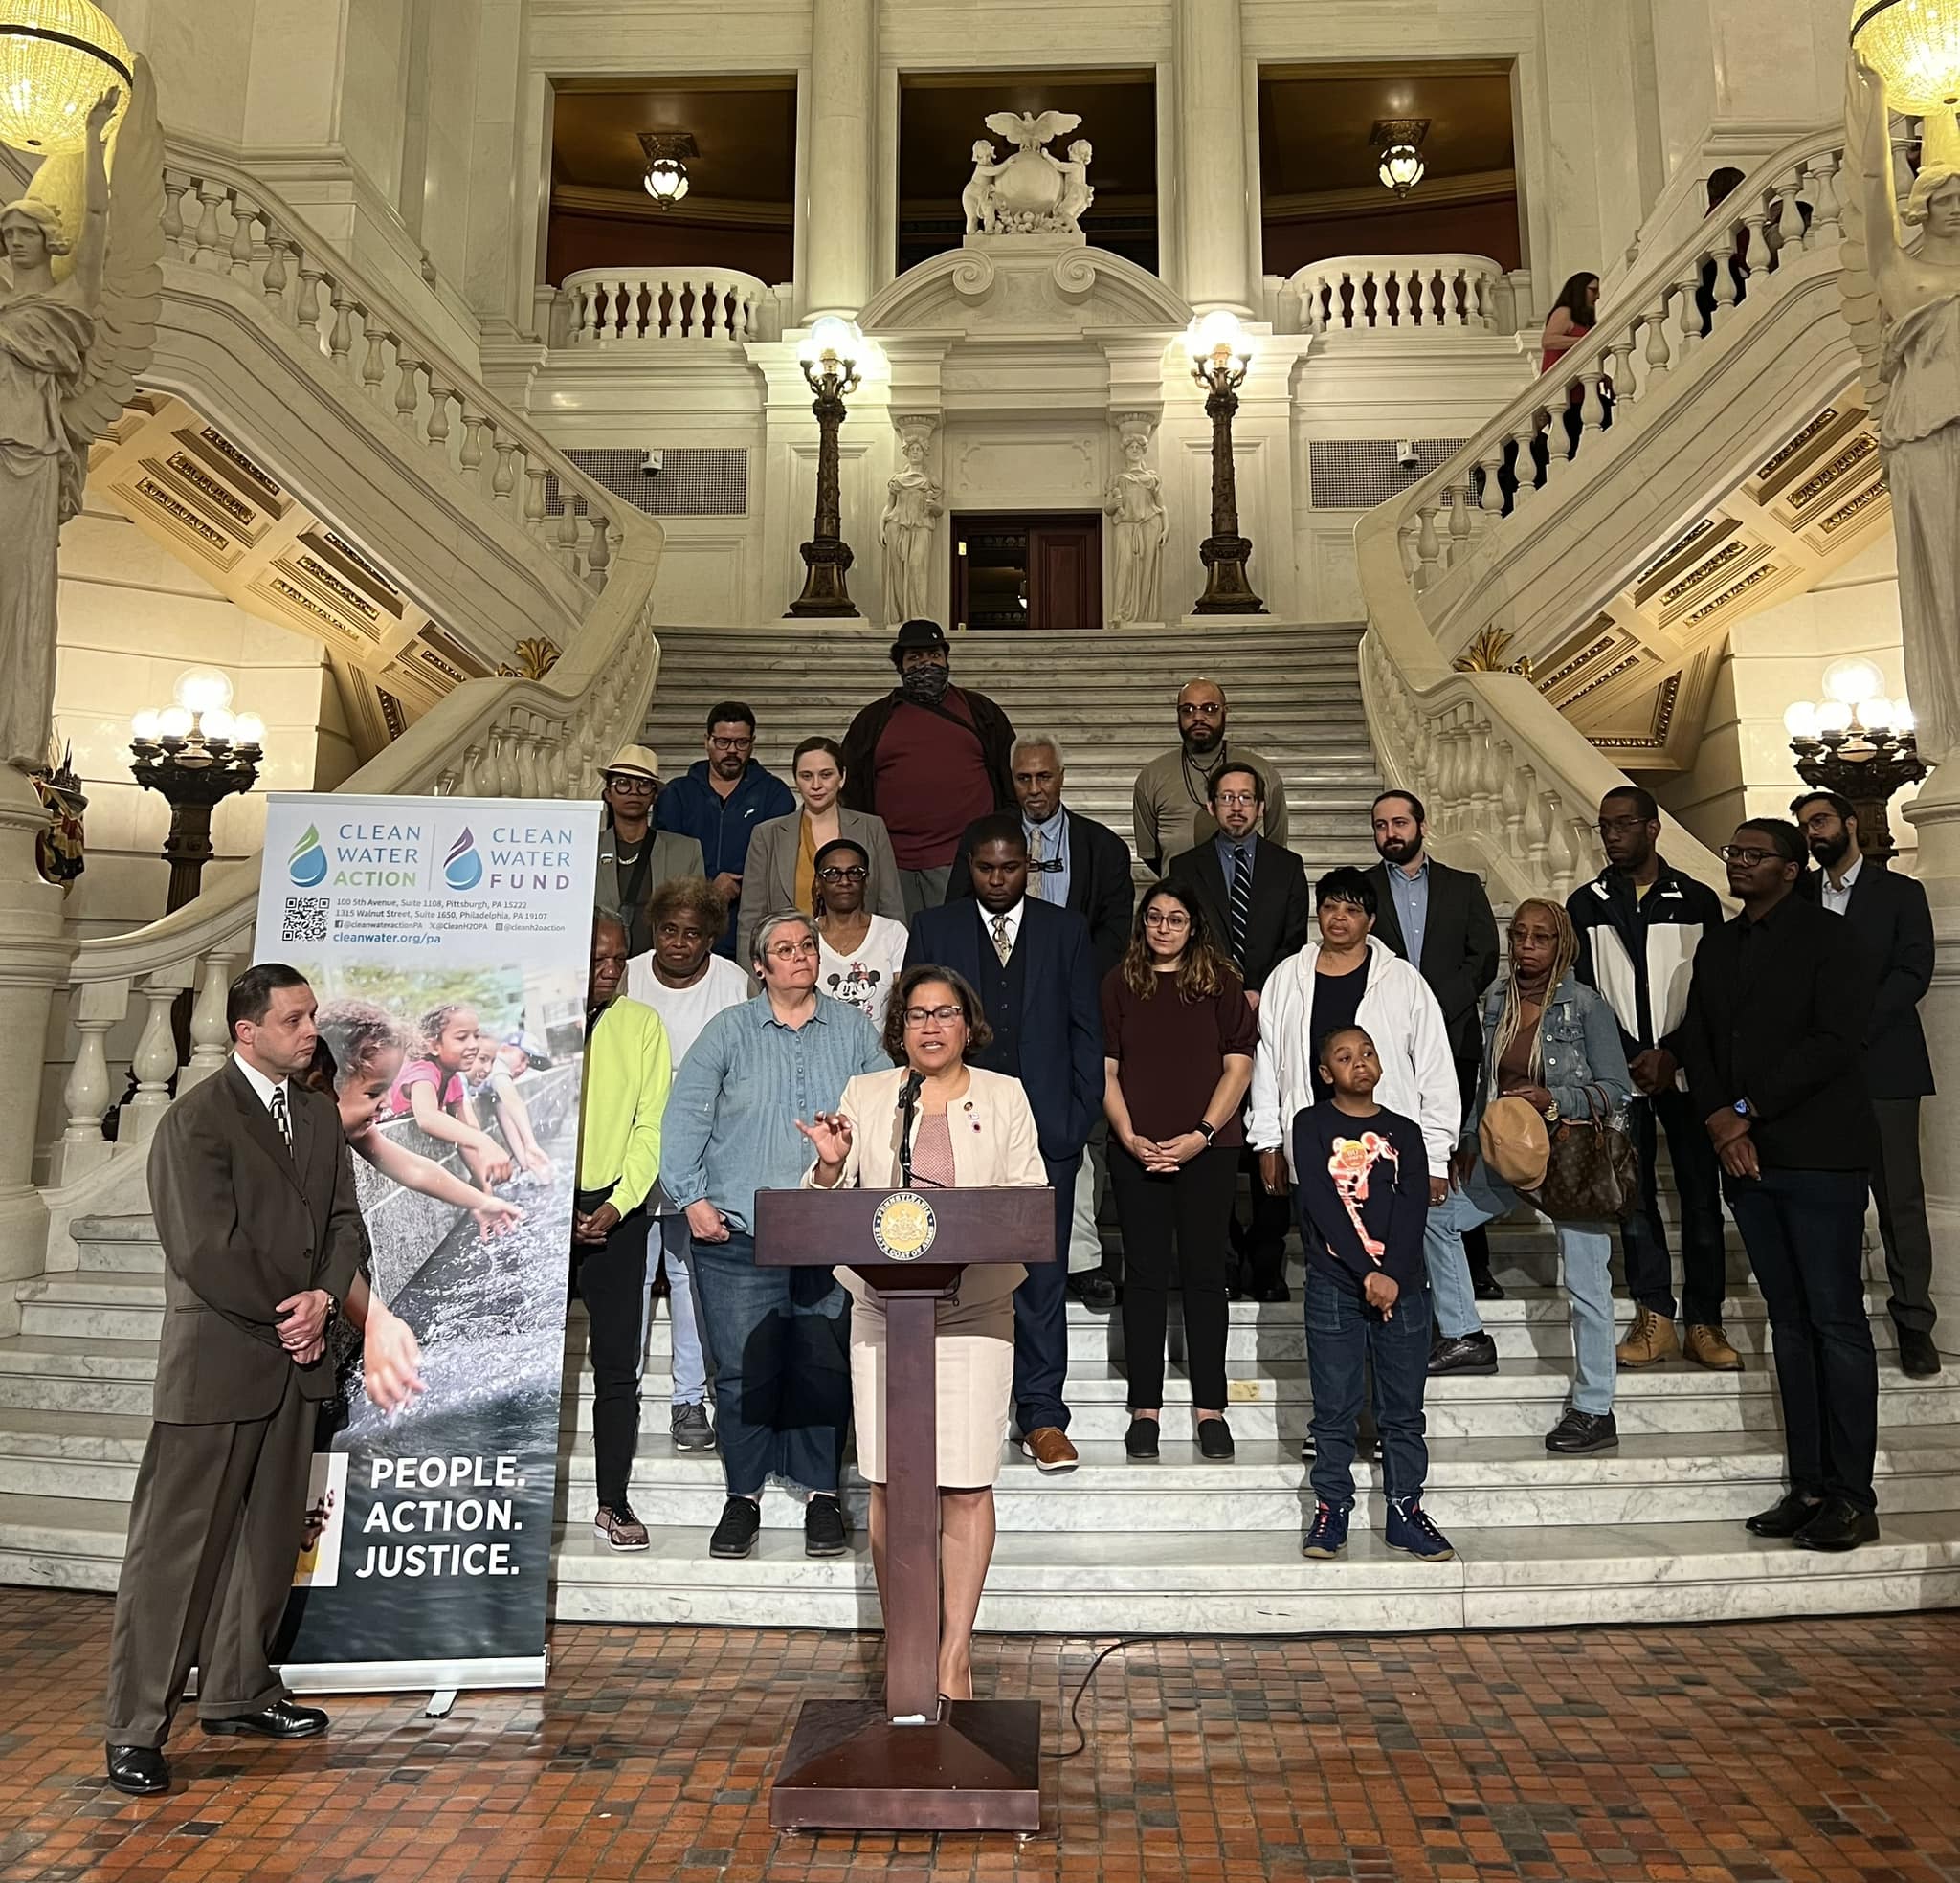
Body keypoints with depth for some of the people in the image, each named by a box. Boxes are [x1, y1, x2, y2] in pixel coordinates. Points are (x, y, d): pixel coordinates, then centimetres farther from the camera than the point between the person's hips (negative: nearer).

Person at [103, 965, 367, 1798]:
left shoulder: (320, 1114, 11)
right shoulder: (195, 1121, -12)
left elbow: (344, 1220, 9)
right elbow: (205, 1249, -18)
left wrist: (324, 1300, -9)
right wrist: (286, 1318, -11)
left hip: (295, 1359, 7)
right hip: (216, 1363, -7)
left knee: (269, 1537, 15)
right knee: (175, 1546, 0)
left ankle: (237, 1691, 29)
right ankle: (136, 1729, 11)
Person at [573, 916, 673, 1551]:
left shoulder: (642, 1025, 5)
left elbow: (651, 1125, 3)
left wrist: (617, 1206, -8)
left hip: (616, 1211, 1)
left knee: (618, 1365, 2)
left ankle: (613, 1503, 11)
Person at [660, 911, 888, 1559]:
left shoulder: (852, 1030, 9)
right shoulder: (728, 1030, 5)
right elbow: (685, 1117, 2)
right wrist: (692, 1198, -6)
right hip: (737, 1234, -1)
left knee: (827, 1368, 4)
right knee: (743, 1370, 3)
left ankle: (822, 1493, 18)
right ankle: (744, 1495, 18)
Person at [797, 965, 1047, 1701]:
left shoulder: (1004, 1095, 10)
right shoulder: (864, 1094, 10)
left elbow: (1035, 1196, 7)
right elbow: (823, 1206, 9)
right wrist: (830, 1165, -12)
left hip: (974, 1305, -1)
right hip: (884, 1303, 1)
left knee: (966, 1483, -3)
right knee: (889, 1483, 2)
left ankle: (954, 1653, 7)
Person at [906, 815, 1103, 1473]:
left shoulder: (1066, 930, 9)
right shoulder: (932, 929, 8)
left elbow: (1087, 1030, 8)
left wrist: (1079, 1116, 0)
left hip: (1045, 1129, 0)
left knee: (1042, 1275, 3)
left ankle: (1042, 1416, 12)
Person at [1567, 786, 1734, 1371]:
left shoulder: (1697, 900, 5)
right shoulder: (1585, 904, 7)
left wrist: (1671, 1054, -8)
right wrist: (1633, 1058, -6)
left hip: (1685, 1070, -1)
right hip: (1620, 1074, 1)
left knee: (1701, 1195, 1)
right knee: (1633, 1195, 2)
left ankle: (1704, 1323, 9)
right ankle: (1654, 1319, 10)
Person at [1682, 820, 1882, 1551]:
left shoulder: (1829, 937, -3)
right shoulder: (1717, 947, 17)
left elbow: (1839, 1039, -13)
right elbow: (1698, 1042, 13)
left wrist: (1747, 1111, -13)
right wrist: (1718, 1121, -4)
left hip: (1819, 1155, -6)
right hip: (1746, 1156, 6)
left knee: (1836, 1320, -4)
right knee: (1790, 1323, 8)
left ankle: (1851, 1497, 3)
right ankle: (1808, 1487, 13)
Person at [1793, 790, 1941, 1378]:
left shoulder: (1900, 892, 6)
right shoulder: (1798, 894, 14)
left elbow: (1913, 971, -5)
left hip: (1882, 1065, -2)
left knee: (1899, 1198, 0)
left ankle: (1913, 1323, 7)